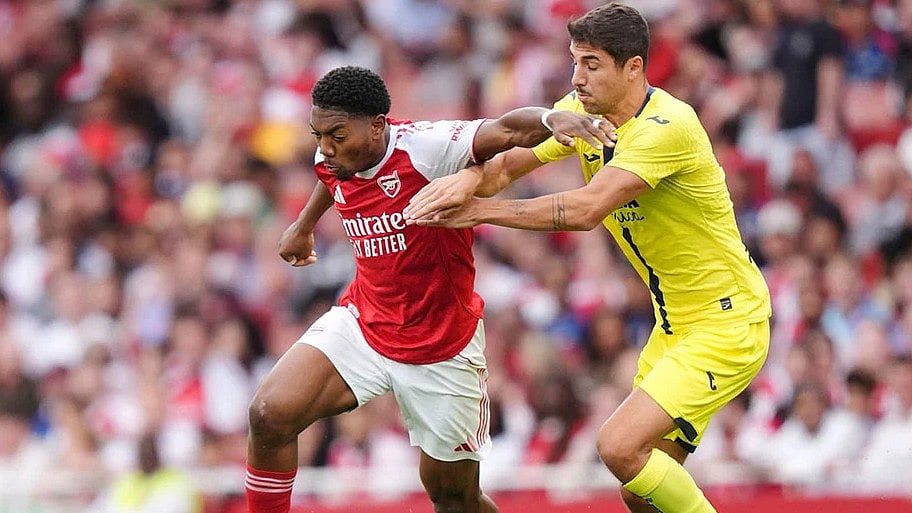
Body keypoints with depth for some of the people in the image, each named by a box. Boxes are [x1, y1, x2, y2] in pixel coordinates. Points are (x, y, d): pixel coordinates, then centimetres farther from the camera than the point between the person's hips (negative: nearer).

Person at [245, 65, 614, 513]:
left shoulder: (424, 147, -24)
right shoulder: (332, 159, -4)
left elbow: (506, 129, -41)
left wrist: (551, 118, -62)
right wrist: (303, 226, 40)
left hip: (443, 350, -5)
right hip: (361, 323, 5)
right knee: (269, 414, -17)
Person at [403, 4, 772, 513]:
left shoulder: (667, 125, -25)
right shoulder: (580, 112, 1)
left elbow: (586, 209, -33)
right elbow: (507, 161, 1)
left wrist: (481, 211, -28)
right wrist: (469, 177, -22)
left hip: (728, 323, -8)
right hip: (673, 324, 8)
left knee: (620, 447, -22)